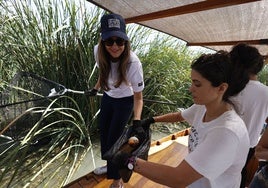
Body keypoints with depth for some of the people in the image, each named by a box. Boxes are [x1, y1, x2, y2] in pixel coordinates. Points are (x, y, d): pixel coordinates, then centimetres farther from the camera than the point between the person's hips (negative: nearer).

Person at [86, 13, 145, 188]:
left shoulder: (133, 63, -35)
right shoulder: (98, 51, -21)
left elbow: (138, 98, -24)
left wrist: (137, 121, -37)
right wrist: (96, 89, 14)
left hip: (125, 102, -5)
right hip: (107, 98, 6)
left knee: (114, 139, 2)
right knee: (103, 133, 20)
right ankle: (110, 165, 50)